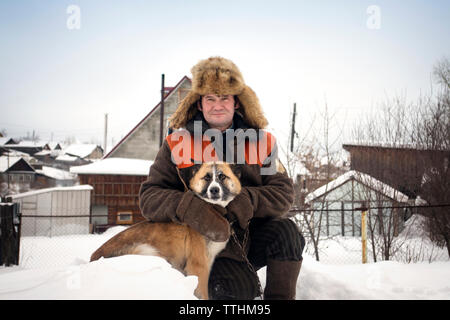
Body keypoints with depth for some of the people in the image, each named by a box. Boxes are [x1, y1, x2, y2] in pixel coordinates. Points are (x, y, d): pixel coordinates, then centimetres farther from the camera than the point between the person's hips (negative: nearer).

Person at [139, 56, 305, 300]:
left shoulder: (260, 141, 4)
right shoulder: (177, 144, 0)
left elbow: (283, 192, -3)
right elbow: (149, 197, -6)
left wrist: (249, 201, -24)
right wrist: (190, 208, -26)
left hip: (253, 237, 2)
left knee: (285, 231, -29)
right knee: (236, 288, -29)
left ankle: (280, 296, -7)